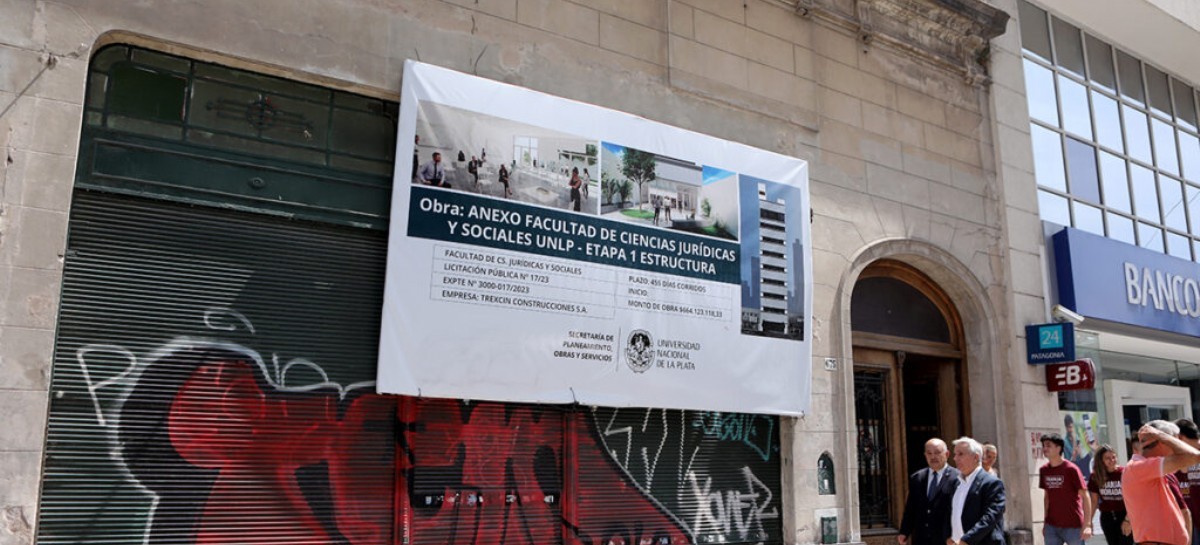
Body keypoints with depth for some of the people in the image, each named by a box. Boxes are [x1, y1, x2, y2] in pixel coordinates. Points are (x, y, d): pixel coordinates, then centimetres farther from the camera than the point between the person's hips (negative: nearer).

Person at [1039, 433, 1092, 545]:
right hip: (1051, 526, 5)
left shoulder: (1071, 469, -11)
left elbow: (1085, 496, -11)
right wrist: (1045, 522, 13)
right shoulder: (1043, 470, 5)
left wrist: (1087, 524, -18)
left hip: (1073, 526, -5)